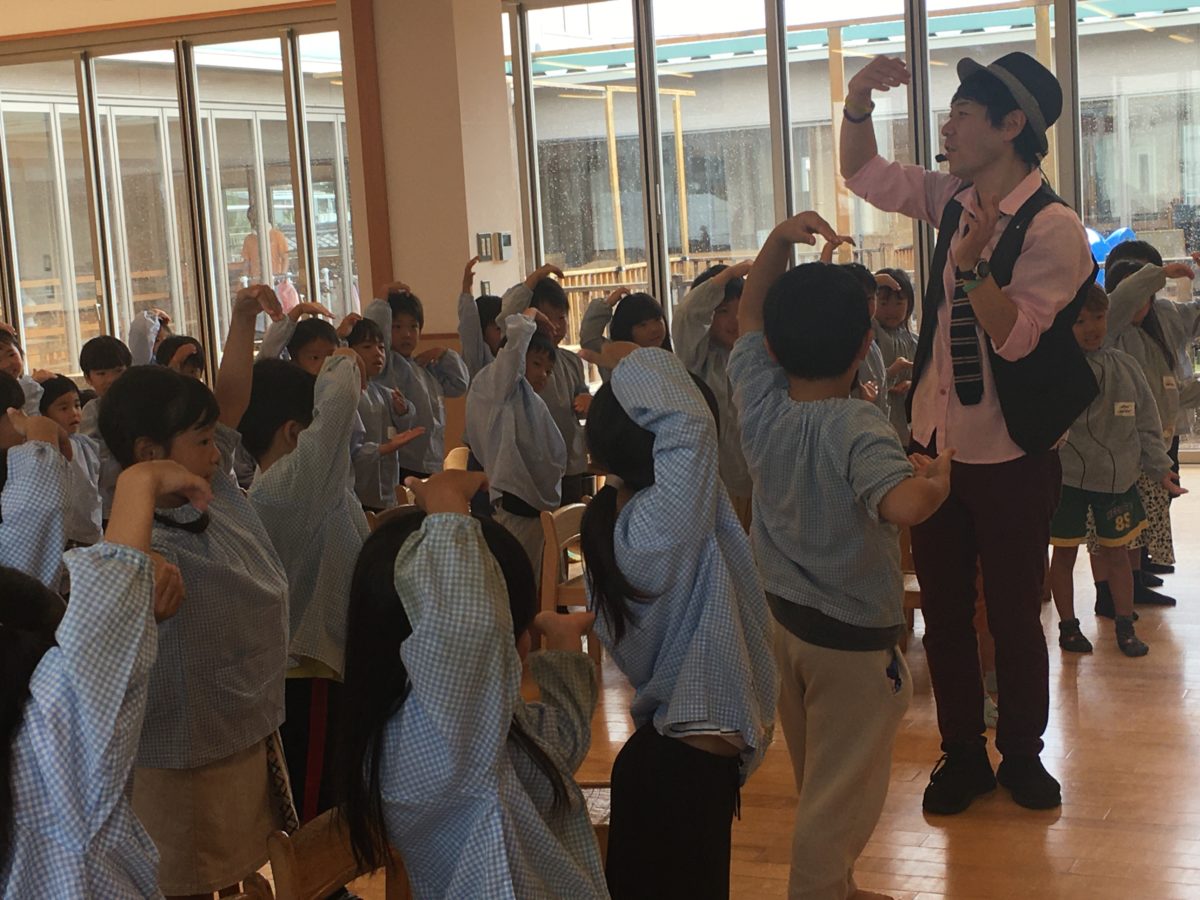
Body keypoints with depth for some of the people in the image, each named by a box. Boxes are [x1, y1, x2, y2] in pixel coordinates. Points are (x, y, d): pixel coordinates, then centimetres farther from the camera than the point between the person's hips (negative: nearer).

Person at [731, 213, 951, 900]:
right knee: (843, 792, 7)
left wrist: (780, 239, -4)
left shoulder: (759, 403, -7)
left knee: (816, 778, 24)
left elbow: (750, 315, 8)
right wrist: (936, 478, -24)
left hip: (781, 617, 7)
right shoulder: (860, 427, -27)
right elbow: (903, 506, -45)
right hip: (852, 636, -7)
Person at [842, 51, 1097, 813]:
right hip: (936, 443, 6)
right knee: (944, 615, 13)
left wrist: (972, 263, -36)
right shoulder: (955, 199, 4)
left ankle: (1022, 754, 27)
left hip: (1011, 459, -6)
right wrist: (858, 100, -3)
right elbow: (863, 174, 14)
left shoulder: (1053, 229, -17)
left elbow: (1017, 337, -23)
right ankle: (962, 756, 27)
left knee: (1014, 617, 7)